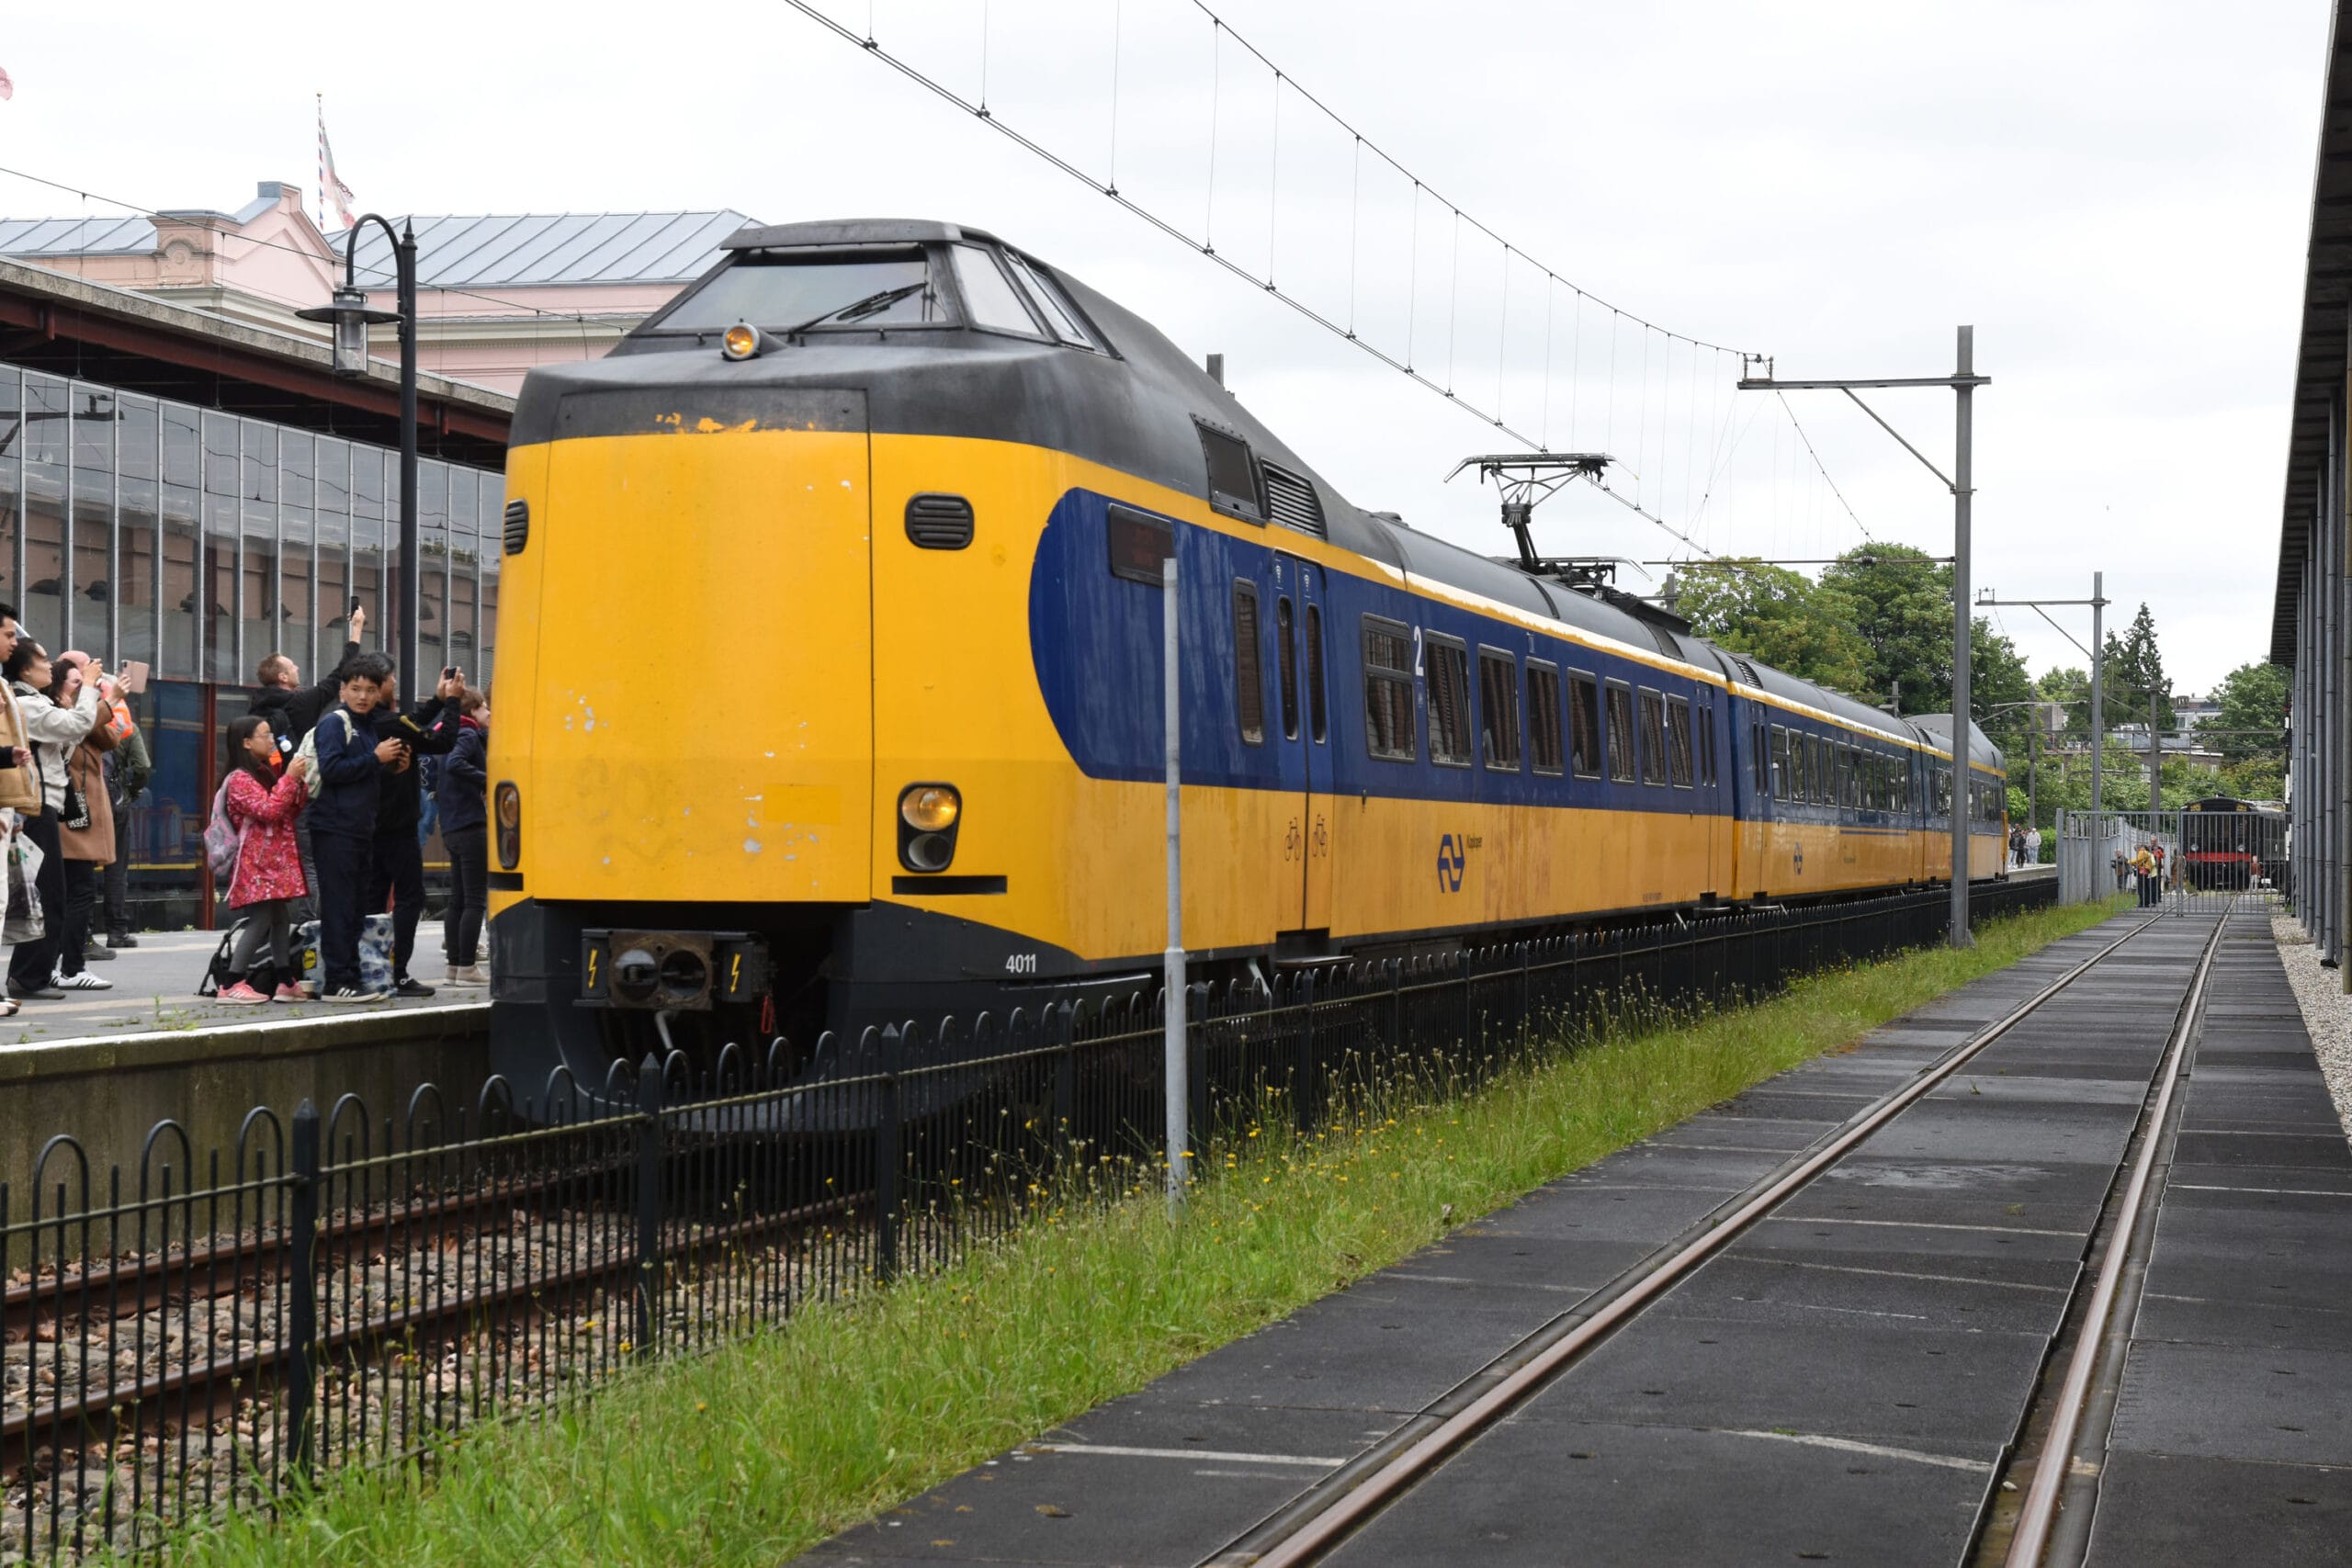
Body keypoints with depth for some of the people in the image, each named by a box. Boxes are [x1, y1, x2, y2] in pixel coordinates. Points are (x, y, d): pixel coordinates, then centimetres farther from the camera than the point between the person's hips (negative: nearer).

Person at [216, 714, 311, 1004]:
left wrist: (300, 782, 4)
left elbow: (292, 812, 18)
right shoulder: (240, 779, -9)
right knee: (261, 920, -11)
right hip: (257, 861, -9)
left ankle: (285, 981, 8)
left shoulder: (268, 773, 17)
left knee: (282, 919, 7)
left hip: (278, 859, 9)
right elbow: (268, 811, -21)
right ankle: (232, 984, -9)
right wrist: (289, 778, -17)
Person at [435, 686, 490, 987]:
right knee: (476, 900, -7)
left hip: (453, 827, 9)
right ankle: (467, 967, -8)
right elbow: (455, 764, -28)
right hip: (471, 826, -9)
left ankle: (455, 965, 14)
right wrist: (487, 781, -22)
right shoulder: (469, 736, -9)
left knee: (458, 900, 11)